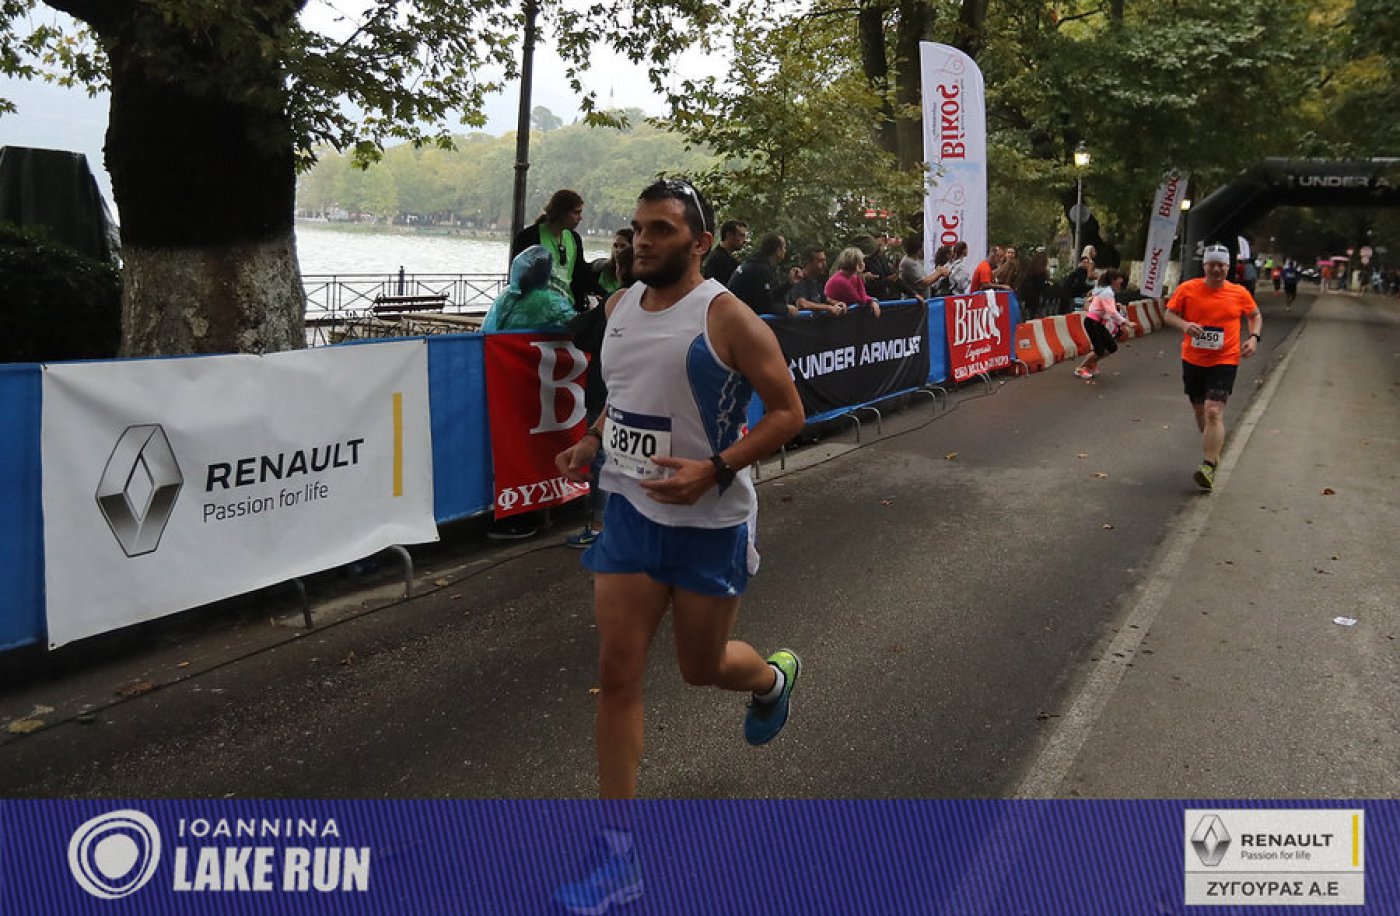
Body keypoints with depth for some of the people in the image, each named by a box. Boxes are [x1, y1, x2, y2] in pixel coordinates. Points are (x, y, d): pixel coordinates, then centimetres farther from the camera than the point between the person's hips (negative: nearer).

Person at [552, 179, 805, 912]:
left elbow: (787, 412, -13)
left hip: (710, 522, -5)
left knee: (702, 666, 12)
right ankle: (620, 853, 9)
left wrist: (715, 470, -25)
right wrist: (592, 444, 2)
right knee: (616, 674, -1)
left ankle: (773, 676, 51)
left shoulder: (727, 318, -15)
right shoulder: (619, 307, 4)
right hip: (631, 511, 5)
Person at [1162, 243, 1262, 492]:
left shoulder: (1239, 294, -1)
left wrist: (1254, 337, -1)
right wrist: (1184, 324, -19)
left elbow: (1255, 315, 16)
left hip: (1224, 361, -3)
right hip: (1192, 360, 3)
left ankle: (1209, 468, -19)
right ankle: (1214, 447, 43)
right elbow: (1169, 314, 2)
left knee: (1214, 411, -17)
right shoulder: (1187, 289, -4)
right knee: (1200, 410, 17)